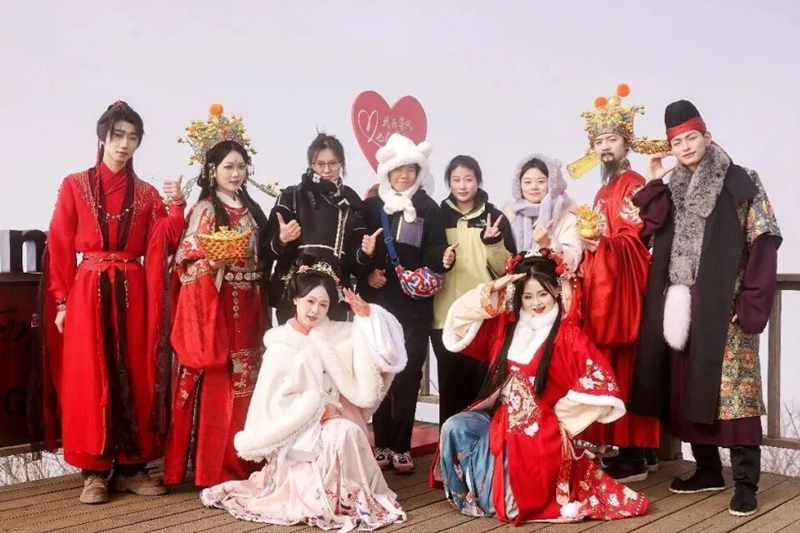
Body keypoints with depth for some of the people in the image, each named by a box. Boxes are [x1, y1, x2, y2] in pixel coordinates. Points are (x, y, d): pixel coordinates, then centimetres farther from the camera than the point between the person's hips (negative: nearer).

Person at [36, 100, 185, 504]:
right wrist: (61, 302, -5)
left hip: (133, 295, 2)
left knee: (135, 378, 3)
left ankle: (131, 467, 12)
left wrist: (176, 207, -13)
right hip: (88, 292, -2)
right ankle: (94, 471, 7)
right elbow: (59, 248, 1)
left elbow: (162, 246, 0)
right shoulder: (74, 186, 4)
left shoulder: (147, 194, 10)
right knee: (89, 379, -1)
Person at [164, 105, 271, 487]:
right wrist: (215, 261, -27)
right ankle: (213, 469, 4)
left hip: (248, 308, 7)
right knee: (216, 387, -5)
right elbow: (187, 261, -11)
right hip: (216, 307, -7)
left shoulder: (251, 209, 13)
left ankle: (244, 463, 22)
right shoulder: (204, 210, -6)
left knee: (246, 386, 11)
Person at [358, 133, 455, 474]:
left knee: (408, 374, 0)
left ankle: (402, 447, 9)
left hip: (415, 305, -1)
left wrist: (445, 258, -23)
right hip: (377, 301, 1)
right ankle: (382, 444, 15)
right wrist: (367, 272, -12)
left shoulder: (428, 209, 4)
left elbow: (434, 253, -2)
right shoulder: (371, 207, 6)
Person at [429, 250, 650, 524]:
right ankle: (466, 495, 1)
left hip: (538, 429, -5)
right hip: (499, 418, 5)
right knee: (453, 428, -19)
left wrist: (559, 411, -8)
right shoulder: (506, 325, 6)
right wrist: (491, 290, -9)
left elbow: (600, 383, -15)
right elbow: (460, 320, 3)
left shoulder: (568, 335, -9)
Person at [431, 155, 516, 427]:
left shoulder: (494, 217, 4)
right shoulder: (439, 216, 7)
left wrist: (493, 242, -16)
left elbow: (506, 269, 0)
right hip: (445, 317, 1)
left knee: (479, 382, -1)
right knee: (450, 382, 5)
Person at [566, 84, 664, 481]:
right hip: (602, 285, 9)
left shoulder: (634, 185, -7)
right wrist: (586, 241, 8)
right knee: (608, 369, 9)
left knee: (622, 368, -8)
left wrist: (601, 244, -30)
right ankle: (641, 450, 17)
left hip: (623, 285, -9)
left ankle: (633, 457, -2)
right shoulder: (604, 190, 20)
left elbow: (635, 242, -15)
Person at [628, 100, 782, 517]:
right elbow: (651, 235, 1)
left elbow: (763, 243, -8)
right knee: (690, 387, 8)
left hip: (724, 304, -5)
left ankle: (746, 483, 0)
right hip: (681, 305, 5)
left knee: (731, 390, -6)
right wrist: (652, 185, -2)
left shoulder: (740, 182, -2)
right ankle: (707, 470, 20)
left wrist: (752, 304, -16)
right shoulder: (670, 190, 15)